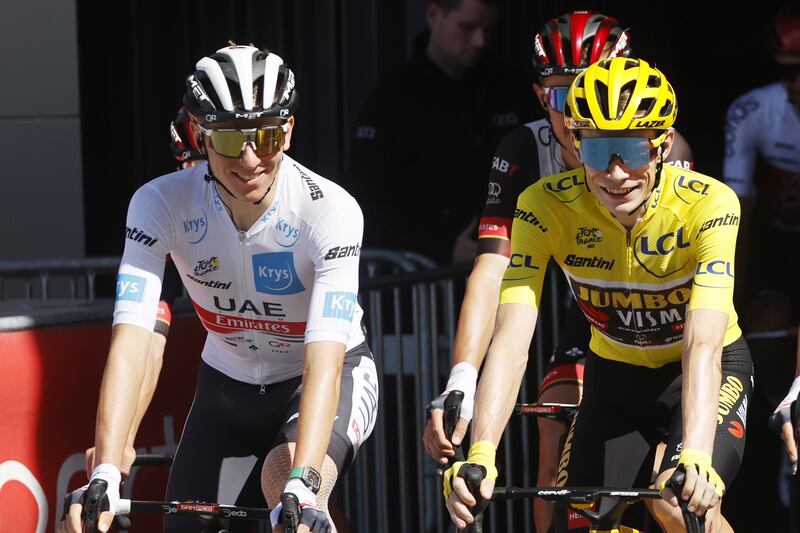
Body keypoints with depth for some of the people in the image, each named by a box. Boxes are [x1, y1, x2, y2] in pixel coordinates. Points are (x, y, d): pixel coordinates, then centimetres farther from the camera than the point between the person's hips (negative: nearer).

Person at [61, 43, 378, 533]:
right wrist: (104, 478, -45)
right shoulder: (161, 203, -23)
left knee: (282, 479, -33)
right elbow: (131, 340, -32)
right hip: (228, 382, 3)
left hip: (331, 377, -3)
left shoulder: (331, 210, -30)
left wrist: (301, 487, -52)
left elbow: (324, 363, -37)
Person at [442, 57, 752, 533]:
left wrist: (695, 458, -54)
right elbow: (513, 338, -32)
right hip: (614, 372, 3)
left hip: (712, 370, -3)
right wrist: (481, 455, -47)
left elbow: (704, 345, -38)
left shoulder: (709, 204, -29)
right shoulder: (545, 206, -24)